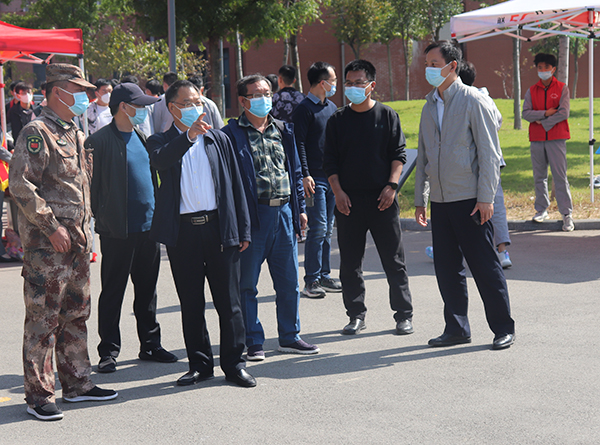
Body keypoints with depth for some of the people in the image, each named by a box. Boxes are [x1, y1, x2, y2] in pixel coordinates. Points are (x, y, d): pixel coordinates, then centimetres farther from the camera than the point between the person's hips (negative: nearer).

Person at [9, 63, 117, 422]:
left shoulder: (78, 136, 17)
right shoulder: (37, 132, -11)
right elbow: (20, 184, -19)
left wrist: (84, 229, 16)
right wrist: (52, 227, -18)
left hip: (77, 243, 9)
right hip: (46, 245, -8)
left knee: (76, 315, 14)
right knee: (43, 319, -3)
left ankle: (77, 383, 24)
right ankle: (39, 395, 2)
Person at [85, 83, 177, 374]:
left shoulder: (141, 137, 14)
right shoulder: (100, 141, -9)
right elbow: (94, 185, -9)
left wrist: (159, 217, 15)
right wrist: (103, 219, -13)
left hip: (148, 227, 7)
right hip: (118, 230, -7)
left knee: (147, 290, 14)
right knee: (112, 292, 2)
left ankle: (150, 345, 24)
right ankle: (108, 352, 8)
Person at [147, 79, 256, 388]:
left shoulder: (218, 140, 13)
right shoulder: (161, 142, 7)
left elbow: (235, 185, 12)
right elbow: (159, 160, -19)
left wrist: (243, 229, 6)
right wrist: (188, 136, -31)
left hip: (219, 227, 1)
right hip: (183, 231, -1)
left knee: (228, 301, 2)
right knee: (191, 303, 7)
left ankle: (234, 364, 11)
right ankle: (200, 364, 18)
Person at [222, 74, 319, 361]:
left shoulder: (283, 131, 15)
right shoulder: (232, 134, -4)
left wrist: (300, 208, 14)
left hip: (284, 212, 5)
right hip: (252, 215, -5)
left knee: (289, 281, 10)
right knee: (247, 284, 3)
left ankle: (290, 336, 22)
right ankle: (253, 342, 13)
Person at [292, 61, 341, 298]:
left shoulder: (332, 108, 17)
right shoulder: (304, 109, -7)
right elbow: (299, 144, -11)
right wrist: (304, 175, -18)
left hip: (332, 177, 8)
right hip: (315, 178, -8)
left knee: (327, 230, 10)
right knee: (318, 229, -10)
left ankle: (324, 276, 16)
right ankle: (311, 281, -6)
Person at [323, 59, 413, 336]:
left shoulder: (387, 116, 4)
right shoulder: (337, 121, 8)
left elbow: (398, 154, 4)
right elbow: (330, 161, 8)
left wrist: (392, 184, -9)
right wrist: (338, 191, -4)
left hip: (382, 199, -2)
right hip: (348, 201, 2)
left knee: (394, 260, 0)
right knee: (350, 262, 5)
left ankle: (404, 315, 8)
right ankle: (356, 315, 16)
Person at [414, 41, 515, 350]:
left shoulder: (473, 101, -5)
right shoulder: (429, 106, 14)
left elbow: (489, 153, -8)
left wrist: (485, 198, -14)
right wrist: (420, 199, 16)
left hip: (469, 199, -6)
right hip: (440, 200, 6)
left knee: (484, 266, -2)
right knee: (447, 267, 8)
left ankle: (503, 329, 7)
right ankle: (457, 328, 18)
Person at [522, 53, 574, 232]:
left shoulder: (562, 88, 2)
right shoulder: (532, 91, 11)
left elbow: (564, 113, -8)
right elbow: (525, 113, 0)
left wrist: (542, 122, -8)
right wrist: (546, 113, -12)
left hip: (556, 138, -3)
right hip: (537, 139, 4)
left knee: (560, 176, -7)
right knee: (539, 176, 8)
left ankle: (567, 214, -7)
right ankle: (542, 209, 19)